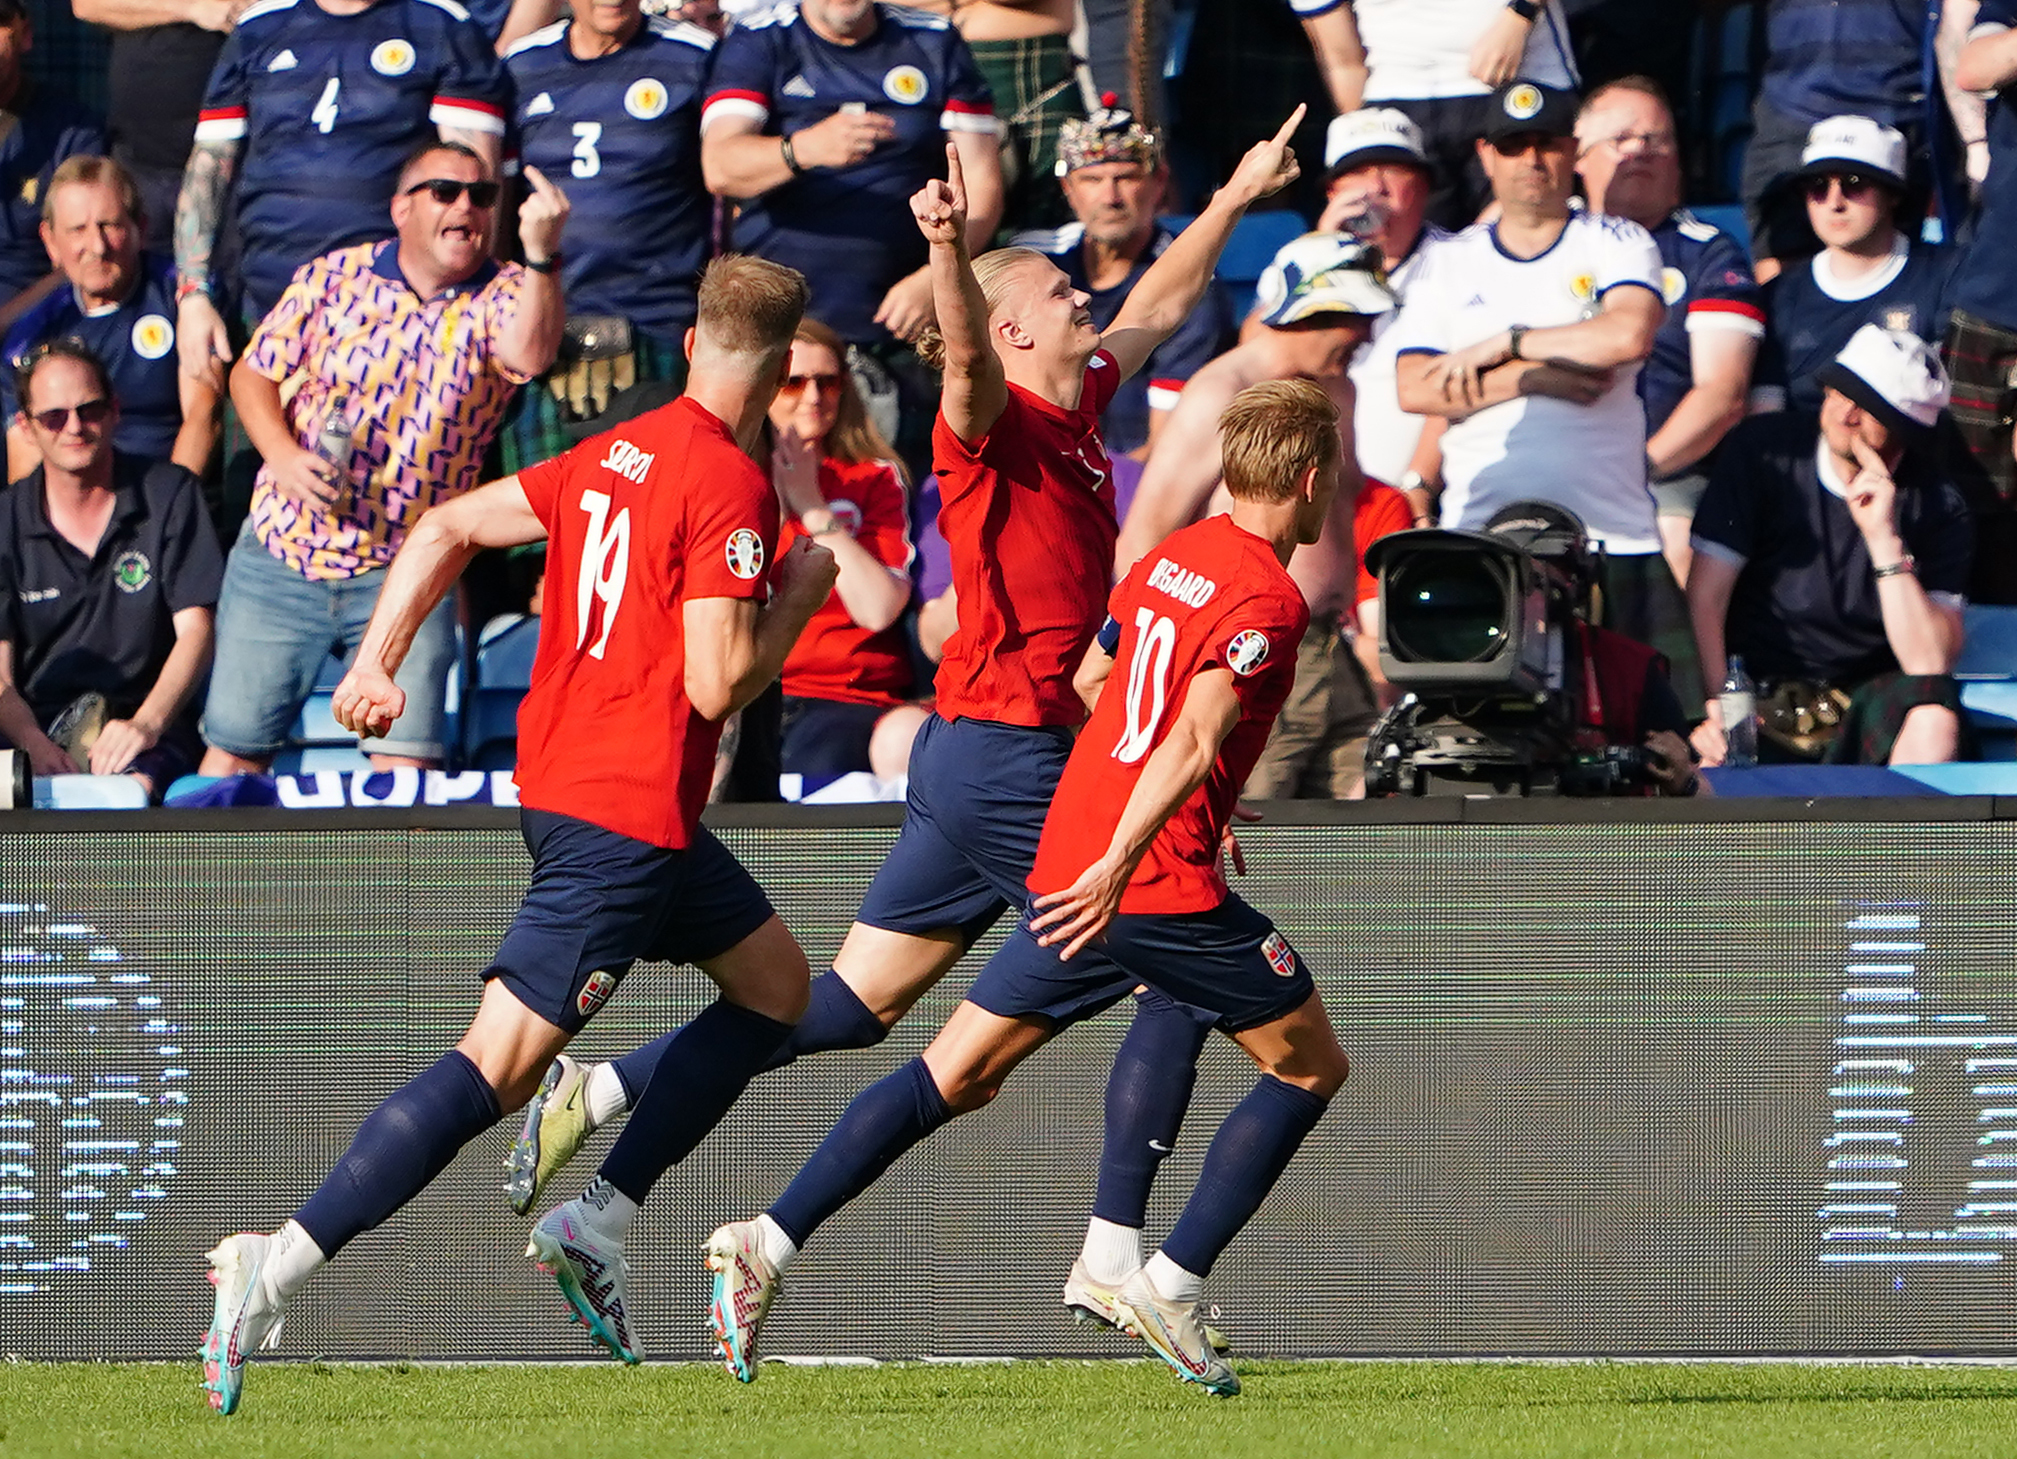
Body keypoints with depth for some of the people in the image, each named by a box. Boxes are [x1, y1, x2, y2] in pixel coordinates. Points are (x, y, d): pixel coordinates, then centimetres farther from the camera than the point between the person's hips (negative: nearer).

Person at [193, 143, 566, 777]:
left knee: (407, 760, -11)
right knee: (235, 746, 7)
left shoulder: (501, 297, -4)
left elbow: (529, 356, -27)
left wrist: (539, 252, -43)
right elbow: (253, 372, 8)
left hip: (404, 575, -1)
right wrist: (283, 455, -11)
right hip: (281, 557, 1)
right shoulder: (333, 277, 1)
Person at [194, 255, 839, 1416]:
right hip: (628, 810, -10)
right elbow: (717, 682, -20)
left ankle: (598, 1219, 15)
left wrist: (377, 662, 7)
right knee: (498, 1064, -12)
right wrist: (798, 599, -4)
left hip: (563, 783, 10)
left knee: (775, 980, 21)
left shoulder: (614, 456, 11)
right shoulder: (731, 488, -15)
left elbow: (449, 528, 11)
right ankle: (281, 1267, -19)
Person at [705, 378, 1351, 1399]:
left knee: (956, 1076, 7)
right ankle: (1174, 1284, 2)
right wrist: (1118, 865, -30)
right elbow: (1196, 740, -24)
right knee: (1309, 1067, 10)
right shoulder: (1269, 602, -12)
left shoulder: (1170, 558, 14)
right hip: (1166, 884, -7)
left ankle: (772, 1239, -6)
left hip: (1069, 869, 7)